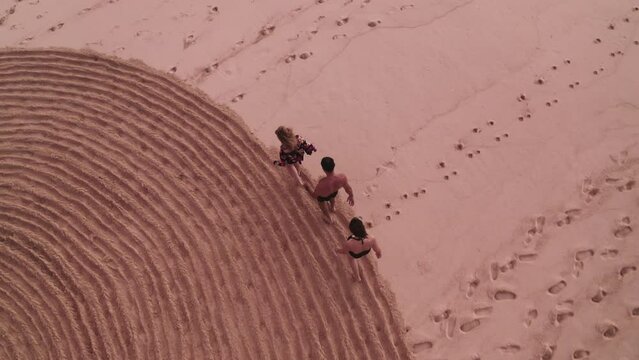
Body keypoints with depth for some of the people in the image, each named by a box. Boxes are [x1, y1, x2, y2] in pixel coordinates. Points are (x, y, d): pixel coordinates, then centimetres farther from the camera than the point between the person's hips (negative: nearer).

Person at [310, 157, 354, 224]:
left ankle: (329, 219, 61)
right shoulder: (342, 177, -38)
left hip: (323, 196, -2)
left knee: (322, 204, 34)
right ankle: (332, 208, 73)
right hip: (334, 192, 3)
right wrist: (351, 196, 4)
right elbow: (348, 188, -16)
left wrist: (308, 190, -7)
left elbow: (315, 195, -27)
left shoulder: (322, 183, -47)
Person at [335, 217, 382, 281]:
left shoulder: (349, 244, -45)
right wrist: (379, 254, 5)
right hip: (366, 251, 2)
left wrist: (337, 250, 4)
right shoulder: (371, 240, -42)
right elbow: (378, 250, -20)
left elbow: (343, 251, -20)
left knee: (351, 258, 36)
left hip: (354, 254, -2)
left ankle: (357, 277, 59)